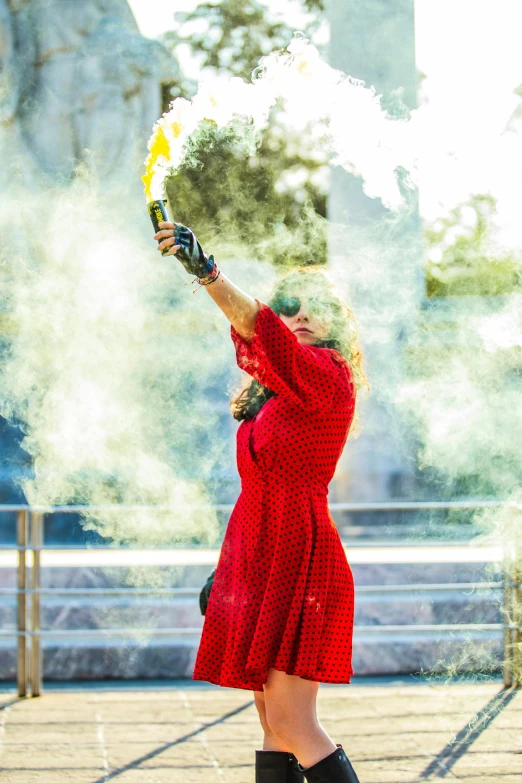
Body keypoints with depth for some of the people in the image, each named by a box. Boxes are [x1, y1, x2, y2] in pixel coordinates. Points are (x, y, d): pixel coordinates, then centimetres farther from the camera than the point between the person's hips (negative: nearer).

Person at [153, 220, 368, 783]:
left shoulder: (327, 378, -8)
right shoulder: (274, 398, 19)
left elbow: (261, 329, -27)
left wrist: (206, 272, -39)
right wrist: (228, 569, 20)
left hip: (296, 566, -9)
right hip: (262, 564, 9)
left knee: (293, 724, -14)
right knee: (274, 725, 7)